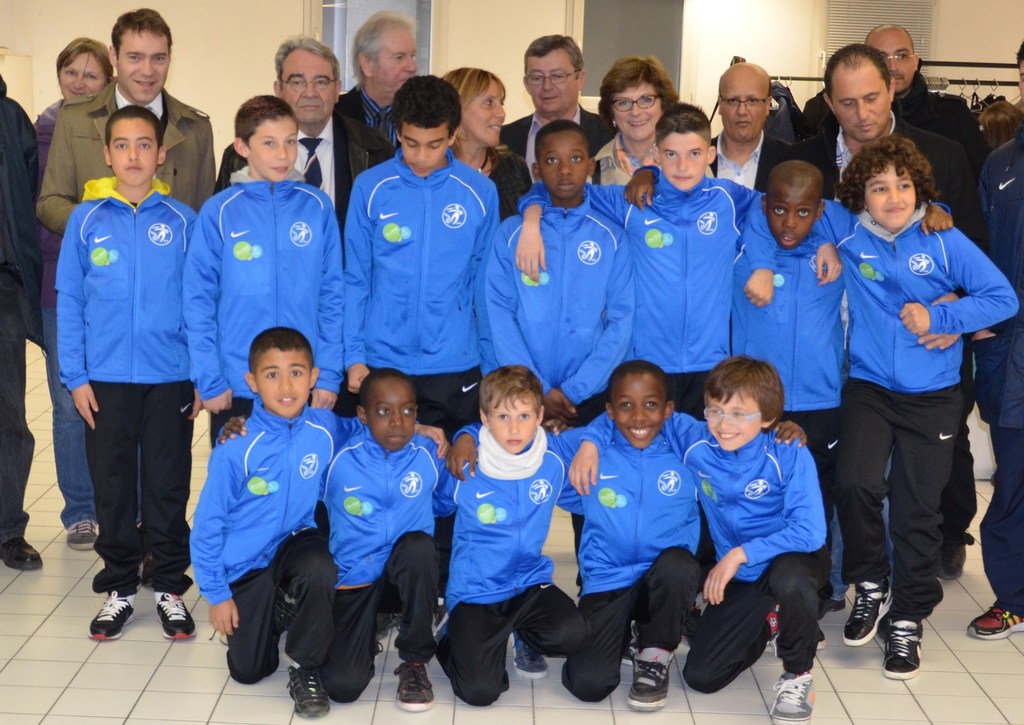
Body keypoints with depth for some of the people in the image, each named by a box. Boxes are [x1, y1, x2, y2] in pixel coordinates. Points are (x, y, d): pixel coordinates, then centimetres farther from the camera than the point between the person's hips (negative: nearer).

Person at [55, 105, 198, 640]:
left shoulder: (181, 221, -1)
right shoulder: (86, 220, 1)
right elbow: (69, 301, 3)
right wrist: (74, 376, -2)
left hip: (170, 379, -1)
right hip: (105, 380, 1)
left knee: (168, 487, 8)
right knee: (113, 487, 11)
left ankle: (170, 587, 22)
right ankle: (119, 589, 25)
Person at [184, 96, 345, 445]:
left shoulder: (318, 207, 0)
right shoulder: (219, 212, -4)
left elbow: (332, 296, 2)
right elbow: (198, 302, -3)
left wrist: (328, 374, -3)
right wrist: (210, 381, -7)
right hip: (235, 387, -1)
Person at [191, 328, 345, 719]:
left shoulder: (327, 428, -15)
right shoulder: (236, 449, -23)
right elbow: (207, 524, -13)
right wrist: (216, 594, -9)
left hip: (296, 540, 1)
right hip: (247, 561, -1)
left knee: (319, 571, -35)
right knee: (249, 671, 5)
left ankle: (305, 669, -9)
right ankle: (276, 614, 39)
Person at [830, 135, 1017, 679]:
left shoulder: (943, 241, -7)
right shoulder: (847, 235, -3)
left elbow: (1002, 298, -7)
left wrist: (938, 317, -14)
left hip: (932, 395, 0)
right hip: (868, 387, 1)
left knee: (917, 509, 4)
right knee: (856, 484, -20)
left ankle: (907, 617, 22)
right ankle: (870, 584, 7)